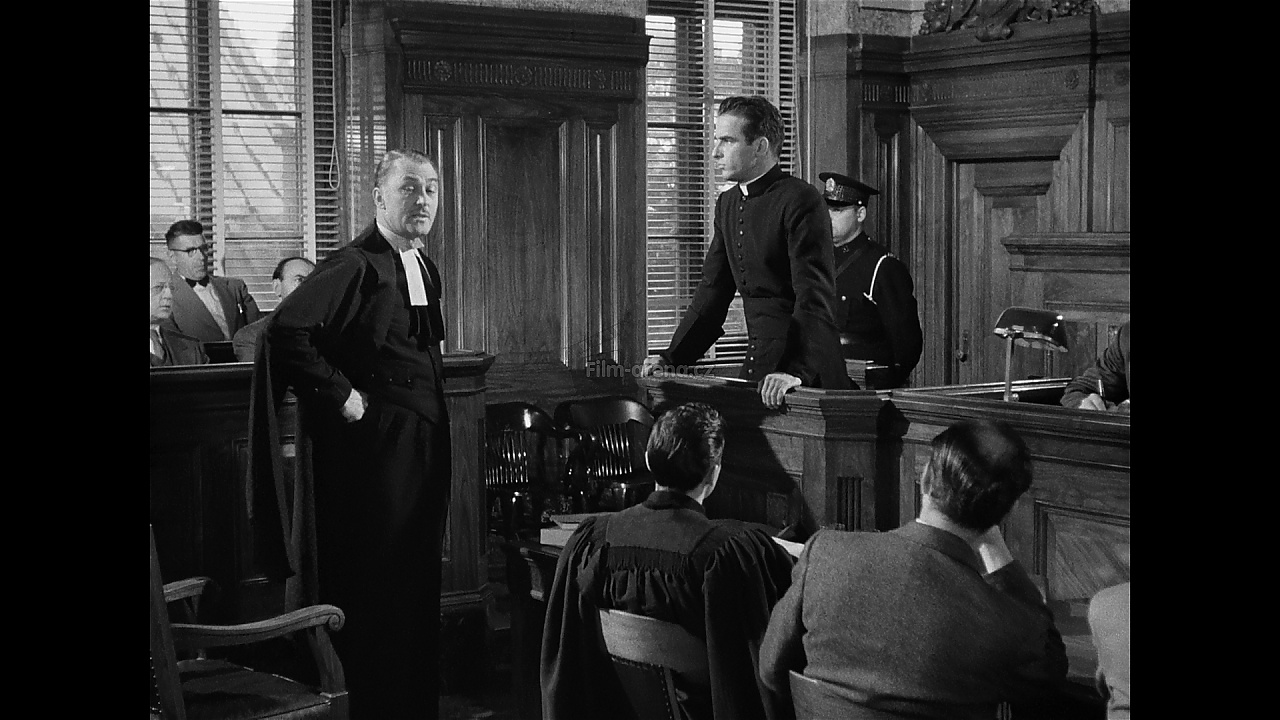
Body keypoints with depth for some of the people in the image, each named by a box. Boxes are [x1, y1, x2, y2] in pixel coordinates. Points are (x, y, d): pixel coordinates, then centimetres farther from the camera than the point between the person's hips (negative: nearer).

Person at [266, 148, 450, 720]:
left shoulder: (426, 269, 14)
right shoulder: (355, 266, -13)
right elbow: (285, 332, -23)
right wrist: (341, 397, -20)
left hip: (425, 447, 9)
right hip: (375, 447, -9)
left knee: (419, 583, 15)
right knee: (376, 591, -3)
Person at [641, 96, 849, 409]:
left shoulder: (801, 201, -13)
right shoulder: (727, 204, 13)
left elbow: (815, 297, -21)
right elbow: (713, 290, 18)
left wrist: (797, 371, -31)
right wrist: (673, 357, 10)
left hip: (806, 375, -7)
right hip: (757, 366, 7)